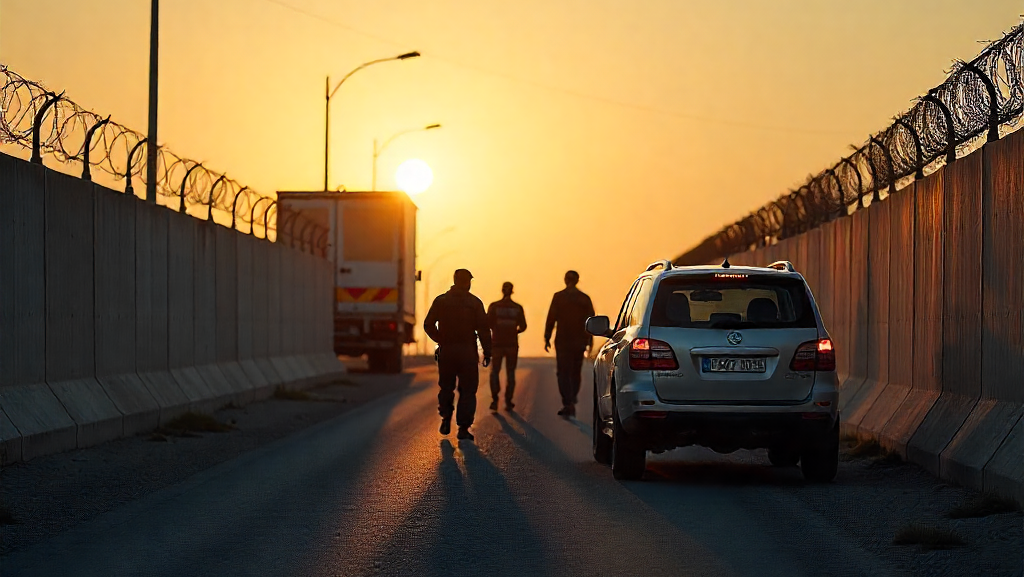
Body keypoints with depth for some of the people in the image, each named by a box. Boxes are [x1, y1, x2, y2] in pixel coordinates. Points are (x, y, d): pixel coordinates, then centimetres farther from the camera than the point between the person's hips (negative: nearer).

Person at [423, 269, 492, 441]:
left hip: (446, 351, 2)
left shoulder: (440, 301, 3)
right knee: (467, 390, 3)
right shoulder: (474, 303, -3)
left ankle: (446, 419, 7)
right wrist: (487, 352, -2)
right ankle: (463, 428, -1)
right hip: (467, 352, -2)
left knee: (446, 387, 18)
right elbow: (483, 329, -8)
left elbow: (428, 325, 1)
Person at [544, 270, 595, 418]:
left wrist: (547, 338, 0)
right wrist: (590, 341, 11)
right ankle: (572, 400, 26)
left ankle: (568, 404, -12)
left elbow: (551, 319, -7)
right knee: (576, 372, 18)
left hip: (563, 341, -3)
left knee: (563, 373, -2)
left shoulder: (559, 297, -6)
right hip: (579, 341, 3)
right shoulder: (585, 298, 4)